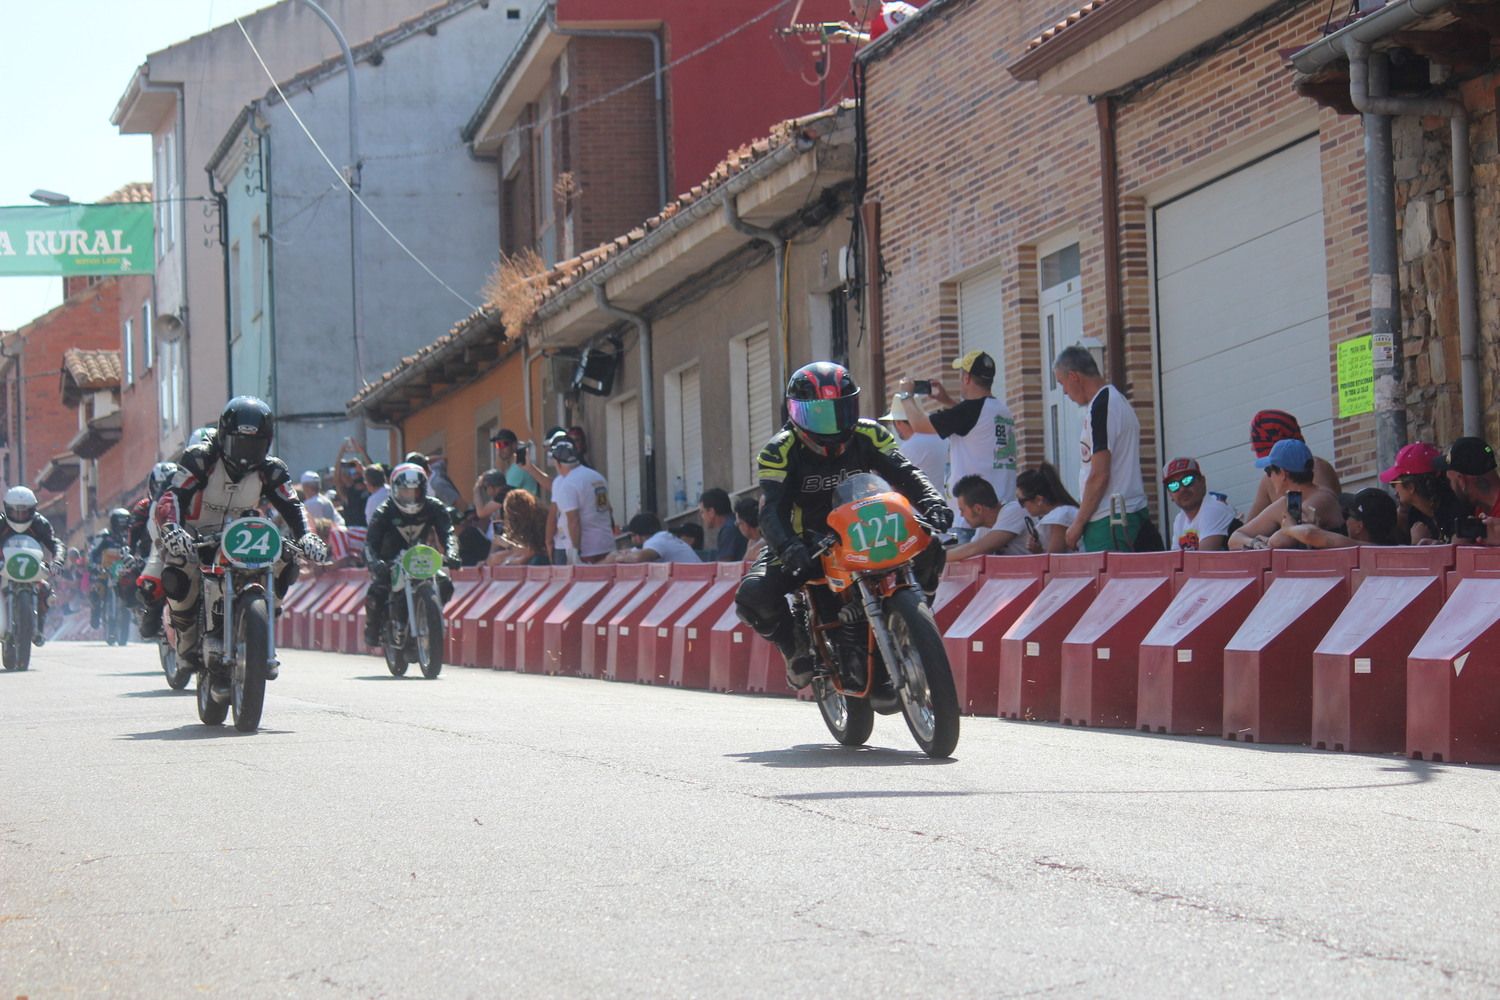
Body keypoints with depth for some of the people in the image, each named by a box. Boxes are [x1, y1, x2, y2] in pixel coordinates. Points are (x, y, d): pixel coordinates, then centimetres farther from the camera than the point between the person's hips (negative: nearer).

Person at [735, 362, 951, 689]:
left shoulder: (868, 436, -4)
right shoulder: (780, 451, -14)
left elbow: (904, 473, -14)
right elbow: (773, 510, -25)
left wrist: (933, 503, -37)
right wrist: (788, 548, -46)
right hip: (806, 542, -2)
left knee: (927, 546, -18)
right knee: (753, 594, -28)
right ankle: (797, 647, 2)